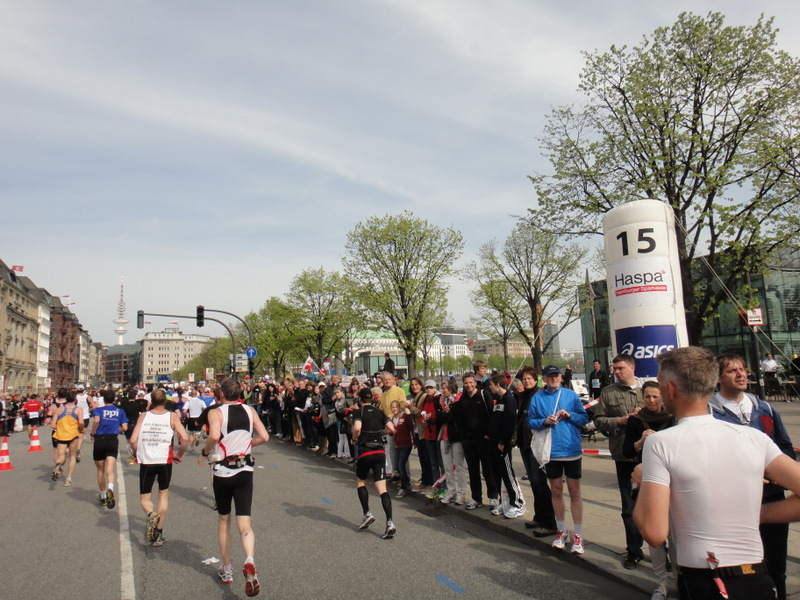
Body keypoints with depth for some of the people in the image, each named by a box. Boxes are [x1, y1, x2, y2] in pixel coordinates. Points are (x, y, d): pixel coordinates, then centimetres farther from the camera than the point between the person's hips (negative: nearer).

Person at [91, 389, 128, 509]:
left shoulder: (99, 409, 3)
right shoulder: (120, 411, 10)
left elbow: (96, 420, -18)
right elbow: (124, 427, 3)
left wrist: (93, 433, -4)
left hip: (99, 440, 0)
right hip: (113, 440, 0)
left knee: (100, 470, 17)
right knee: (109, 470, -8)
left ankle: (102, 496, 29)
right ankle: (110, 489, -38)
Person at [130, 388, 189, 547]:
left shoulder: (143, 416, 2)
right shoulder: (172, 416, 0)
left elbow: (133, 440, -4)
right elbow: (185, 439, -9)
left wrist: (138, 455, 13)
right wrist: (179, 455, 6)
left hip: (146, 462, 0)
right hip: (165, 461, 0)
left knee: (144, 498, 13)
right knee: (163, 494, 18)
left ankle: (151, 514, -20)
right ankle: (159, 534, 17)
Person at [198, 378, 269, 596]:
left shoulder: (216, 412, -7)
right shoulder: (250, 411, 4)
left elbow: (214, 436, -25)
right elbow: (264, 437, 0)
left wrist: (204, 452, -7)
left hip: (222, 472, -1)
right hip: (245, 471, 2)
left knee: (224, 520, 18)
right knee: (244, 523, -1)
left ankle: (226, 570, 27)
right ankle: (249, 562, -27)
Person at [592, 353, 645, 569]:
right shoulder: (608, 393, 6)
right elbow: (598, 420, 4)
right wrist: (618, 421, -10)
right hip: (624, 455, 0)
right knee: (629, 506, 9)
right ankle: (634, 551, 22)